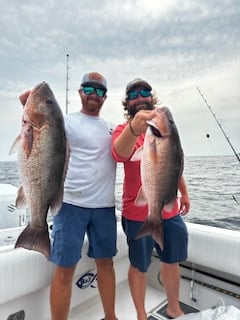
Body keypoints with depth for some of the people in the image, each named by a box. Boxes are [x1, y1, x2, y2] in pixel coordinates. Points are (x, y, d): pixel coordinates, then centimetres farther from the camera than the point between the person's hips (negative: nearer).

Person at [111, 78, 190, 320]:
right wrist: (134, 128, -54)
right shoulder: (123, 130, -11)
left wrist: (184, 192, 21)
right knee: (139, 266, 10)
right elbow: (119, 154, -35)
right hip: (139, 214, -5)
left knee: (172, 261, 20)